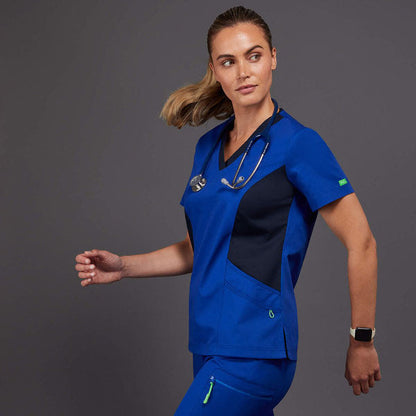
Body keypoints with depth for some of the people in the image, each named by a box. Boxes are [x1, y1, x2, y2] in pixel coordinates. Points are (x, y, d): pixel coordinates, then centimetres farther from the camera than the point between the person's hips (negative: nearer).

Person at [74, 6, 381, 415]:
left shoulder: (298, 144, -11)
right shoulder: (209, 146, 10)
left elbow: (360, 244, -9)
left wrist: (361, 341, -5)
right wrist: (123, 266, 6)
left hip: (253, 351, -7)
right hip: (210, 344, 7)